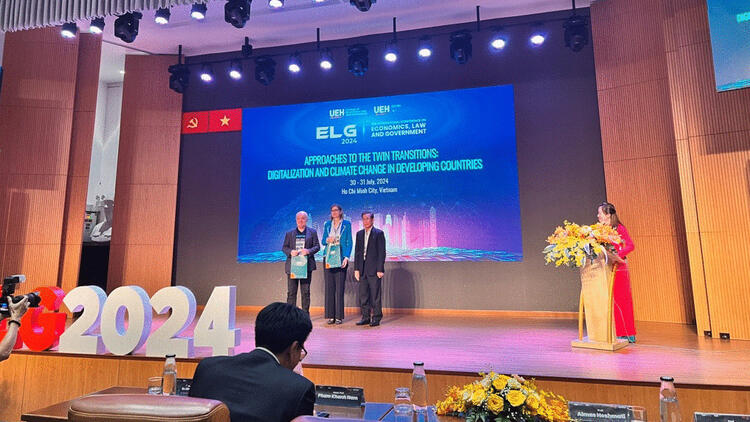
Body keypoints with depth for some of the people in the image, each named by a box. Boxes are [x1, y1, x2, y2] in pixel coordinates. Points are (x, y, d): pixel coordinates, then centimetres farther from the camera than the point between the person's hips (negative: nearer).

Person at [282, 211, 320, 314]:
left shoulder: (312, 232, 9)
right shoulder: (289, 233, 13)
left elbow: (317, 246, 4)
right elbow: (284, 247, 10)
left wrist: (309, 251, -15)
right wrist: (290, 252, -11)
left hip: (307, 266, -1)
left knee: (305, 292, 4)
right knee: (291, 292, 1)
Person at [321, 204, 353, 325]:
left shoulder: (346, 224, 4)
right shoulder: (327, 224, 13)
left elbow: (349, 242, 1)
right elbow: (323, 241, 16)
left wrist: (346, 257, -11)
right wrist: (327, 240, -7)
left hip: (341, 258, -3)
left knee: (339, 287, -4)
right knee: (329, 287, 2)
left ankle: (339, 316, 3)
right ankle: (330, 316, 9)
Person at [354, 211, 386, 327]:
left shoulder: (379, 233, -3)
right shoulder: (359, 234, 13)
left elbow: (382, 252, -6)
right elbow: (357, 251, 13)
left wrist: (380, 269, -12)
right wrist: (356, 268, 7)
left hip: (374, 269, -5)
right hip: (362, 269, 5)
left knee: (375, 295, 0)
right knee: (363, 295, 10)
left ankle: (376, 318, 10)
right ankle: (365, 317, 20)